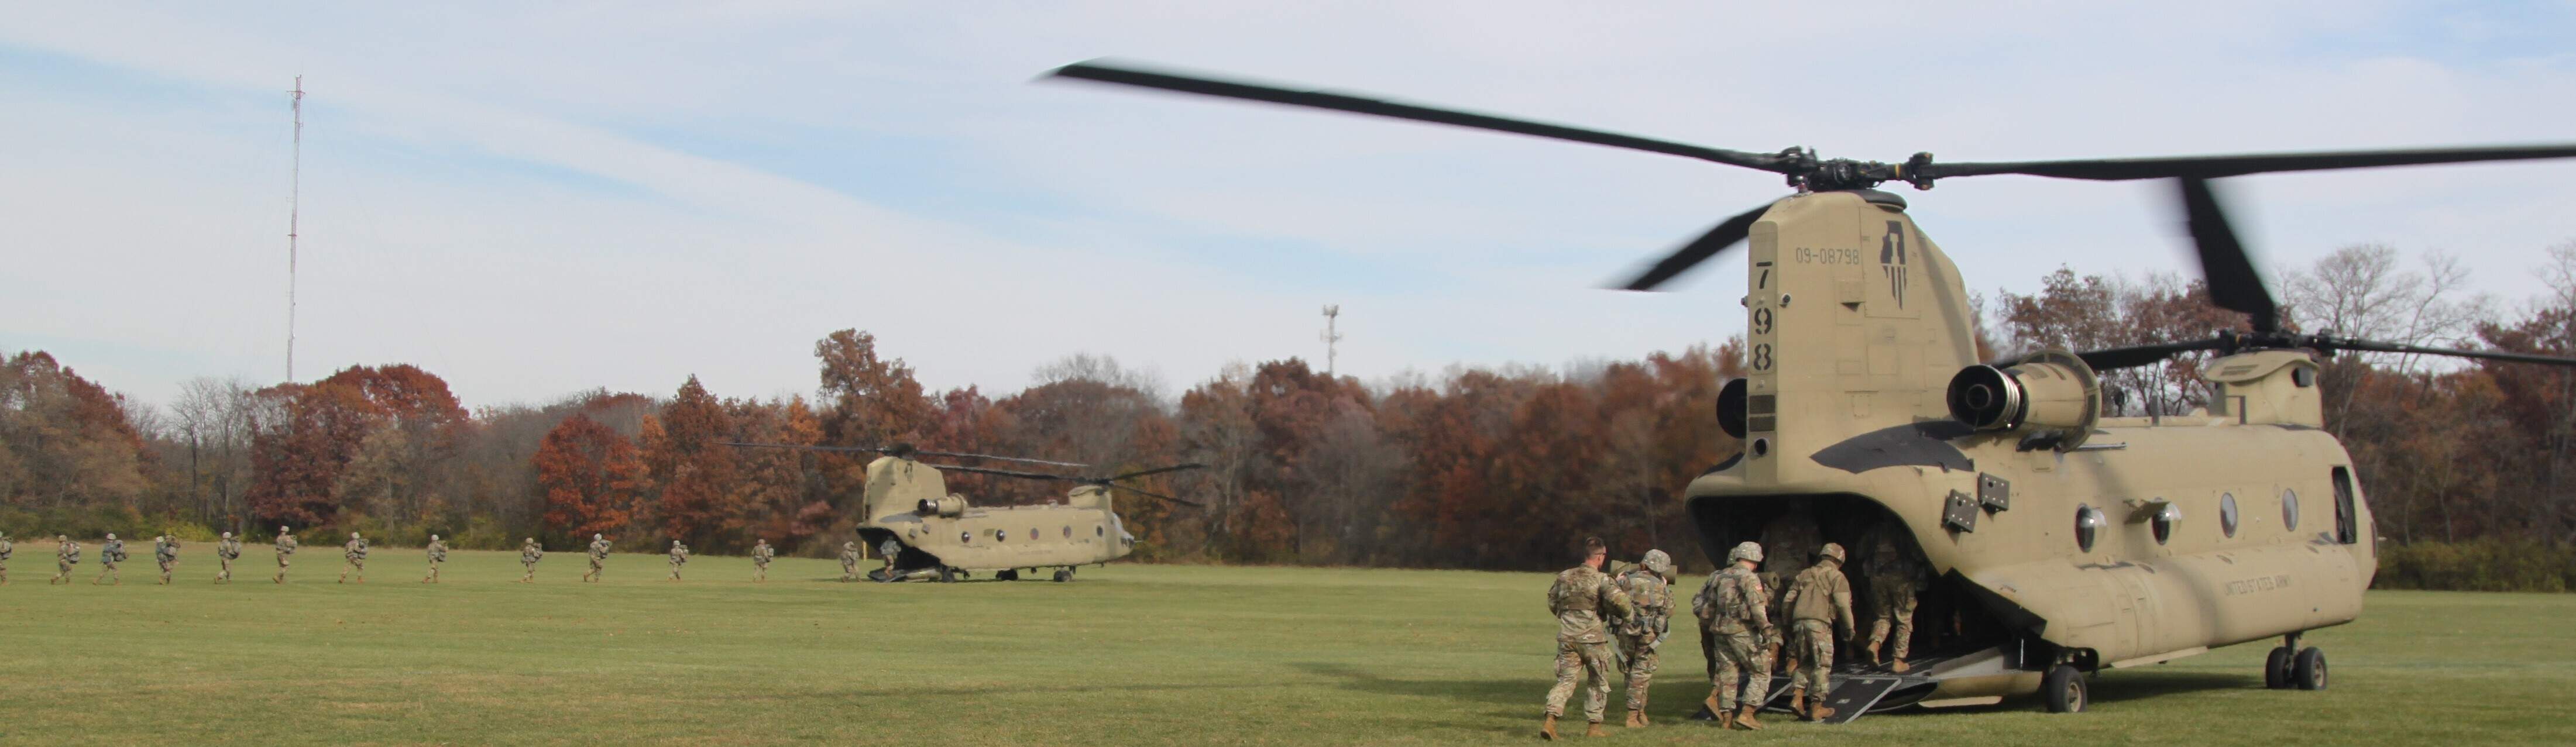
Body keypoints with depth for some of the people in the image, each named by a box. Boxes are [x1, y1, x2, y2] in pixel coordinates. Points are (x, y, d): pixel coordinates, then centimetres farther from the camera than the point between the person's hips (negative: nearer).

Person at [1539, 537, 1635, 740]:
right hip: (1592, 638, -4)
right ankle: (1594, 726, 14)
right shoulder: (1601, 580, -8)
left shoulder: (1564, 577, 9)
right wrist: (1630, 613, -1)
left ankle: (1550, 719, -14)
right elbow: (1618, 600, -22)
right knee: (1599, 682, 12)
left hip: (1567, 637, 4)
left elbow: (1552, 604, 18)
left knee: (1566, 680, 6)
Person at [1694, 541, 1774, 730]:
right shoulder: (1750, 578, -8)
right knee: (1761, 672, 2)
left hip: (1720, 630, 7)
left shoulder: (1719, 577, 13)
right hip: (1742, 631, -7)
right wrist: (1766, 631, -20)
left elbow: (1705, 605, 18)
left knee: (1727, 673, 13)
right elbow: (1757, 608, -19)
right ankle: (1746, 713, -8)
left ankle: (1726, 717, 11)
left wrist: (1706, 626, 28)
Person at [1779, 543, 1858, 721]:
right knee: (1822, 665, 2)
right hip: (1819, 623, -5)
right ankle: (1816, 708, 1)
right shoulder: (1837, 577, 6)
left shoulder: (1804, 575, 21)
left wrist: (1789, 629, 22)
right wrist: (1849, 629, 2)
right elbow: (1842, 604, -7)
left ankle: (1797, 697, -1)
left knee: (1805, 663, 17)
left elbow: (1788, 601, 16)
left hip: (1799, 622, 5)